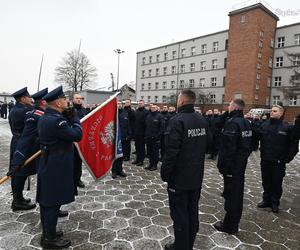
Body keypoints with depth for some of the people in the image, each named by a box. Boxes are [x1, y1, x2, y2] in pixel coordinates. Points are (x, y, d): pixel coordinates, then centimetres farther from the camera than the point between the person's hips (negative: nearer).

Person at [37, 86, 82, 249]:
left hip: (48, 164, 10)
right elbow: (77, 135, -21)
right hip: (57, 167, -10)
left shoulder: (45, 117, 9)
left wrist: (69, 117, 4)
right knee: (53, 202, 2)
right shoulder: (56, 120, -23)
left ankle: (47, 232, 33)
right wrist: (74, 117, -9)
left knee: (46, 200, 18)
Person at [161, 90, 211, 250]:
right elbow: (208, 143, 11)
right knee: (193, 211, 19)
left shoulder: (177, 121, -21)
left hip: (180, 177, -7)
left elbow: (171, 151, -23)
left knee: (179, 214, 8)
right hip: (197, 176, 7)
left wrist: (165, 173, -11)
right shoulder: (202, 120, 2)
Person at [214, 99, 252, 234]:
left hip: (232, 164, -9)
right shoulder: (246, 122, 8)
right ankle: (234, 223, 35)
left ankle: (229, 225, 17)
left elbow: (228, 147, -24)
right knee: (238, 193, 19)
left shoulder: (232, 123, -20)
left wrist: (222, 165, -18)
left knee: (231, 194, 3)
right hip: (242, 163, 9)